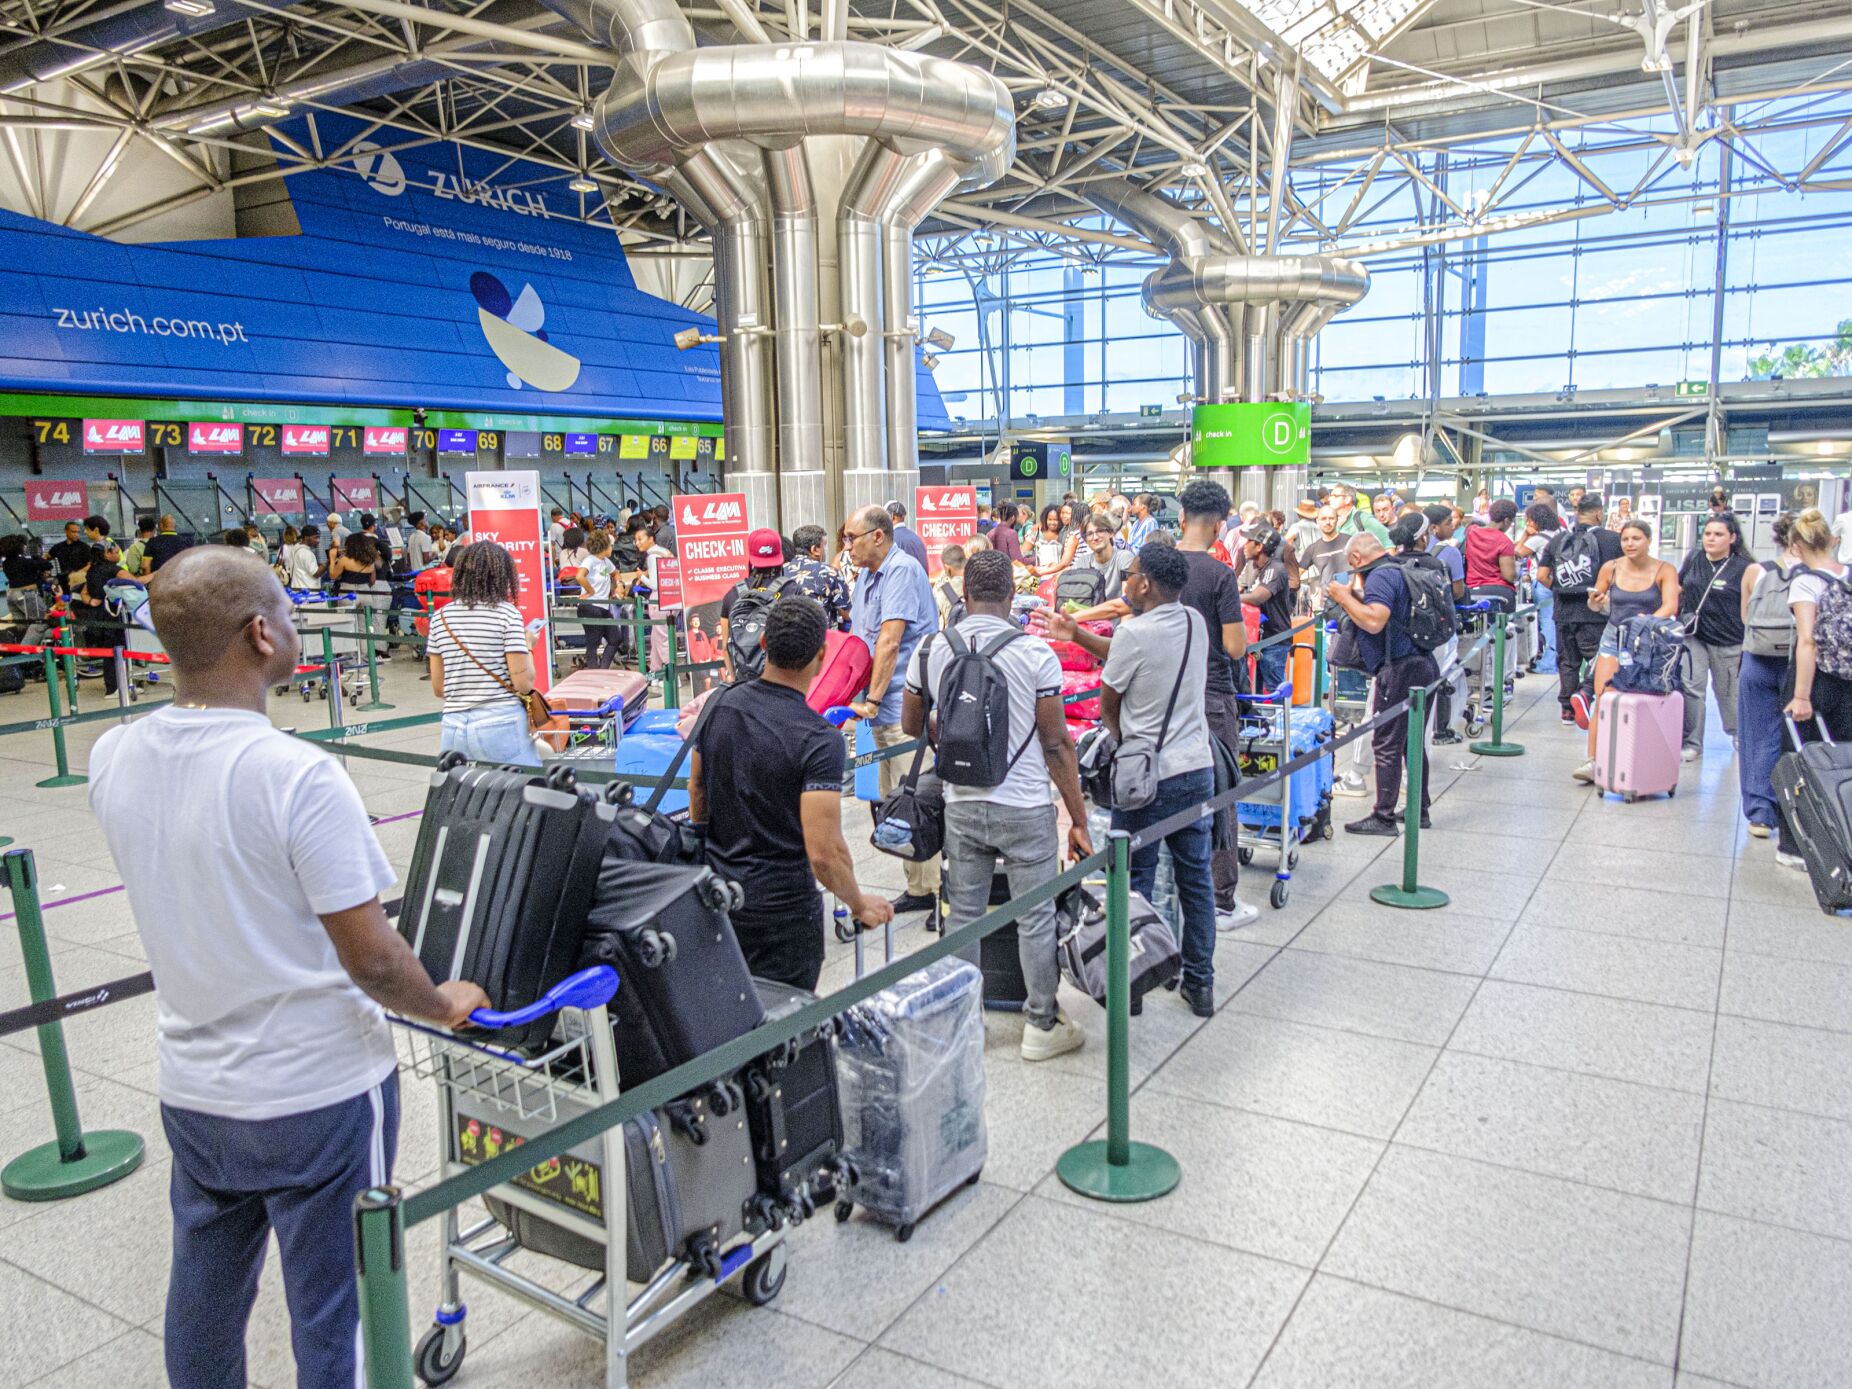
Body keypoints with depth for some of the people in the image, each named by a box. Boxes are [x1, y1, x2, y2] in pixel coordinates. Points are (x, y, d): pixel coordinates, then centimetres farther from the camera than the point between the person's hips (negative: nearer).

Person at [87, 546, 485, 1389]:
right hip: (318, 1095, -6)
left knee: (203, 1299, 24)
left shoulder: (111, 760, -6)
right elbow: (370, 957, -21)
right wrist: (443, 1006, -3)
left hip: (191, 1090, 6)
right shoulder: (300, 778, -26)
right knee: (331, 1316, 12)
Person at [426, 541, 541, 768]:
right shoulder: (507, 613, -6)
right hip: (502, 723, -4)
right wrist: (527, 647, 7)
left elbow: (438, 688, 11)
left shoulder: (441, 617, 7)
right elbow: (523, 683, -9)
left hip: (454, 728, 5)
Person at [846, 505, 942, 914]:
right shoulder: (867, 576, 17)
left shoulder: (902, 570, -12)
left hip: (908, 707, -10)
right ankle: (918, 886, 21)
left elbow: (889, 641, -19)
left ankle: (928, 889, 1)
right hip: (886, 709, 10)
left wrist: (872, 700, -19)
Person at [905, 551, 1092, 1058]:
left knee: (962, 916, 15)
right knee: (1035, 920, 10)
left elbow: (911, 725, 10)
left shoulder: (930, 651, -3)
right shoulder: (1036, 654, -13)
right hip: (1025, 809, -3)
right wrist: (1078, 820, -2)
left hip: (961, 806, 3)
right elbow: (1056, 744, -10)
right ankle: (1042, 1026, 22)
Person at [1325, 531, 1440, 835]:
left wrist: (1345, 597, -12)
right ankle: (1419, 809, 24)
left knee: (1386, 744, -6)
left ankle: (1383, 817, -3)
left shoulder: (1381, 576, -11)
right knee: (1413, 741, 16)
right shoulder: (1400, 571, 19)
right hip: (1424, 665, 10)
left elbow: (1374, 621, -24)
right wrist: (1357, 596, 21)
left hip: (1399, 669, -10)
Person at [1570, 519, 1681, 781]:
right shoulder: (1611, 568, -1)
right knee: (1603, 700, -10)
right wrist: (1596, 602, -14)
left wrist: (1649, 621, -37)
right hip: (1614, 638, 1)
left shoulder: (1664, 571, -6)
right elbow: (1594, 605, 9)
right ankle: (1592, 761, -11)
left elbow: (1670, 605, -19)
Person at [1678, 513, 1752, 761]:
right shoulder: (1693, 559, 3)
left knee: (1728, 691, 13)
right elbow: (1678, 591, 16)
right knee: (1690, 689, -7)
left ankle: (1737, 733, 39)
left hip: (1728, 641, -2)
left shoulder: (1743, 568, -8)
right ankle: (1691, 744, 0)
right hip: (1693, 636, 2)